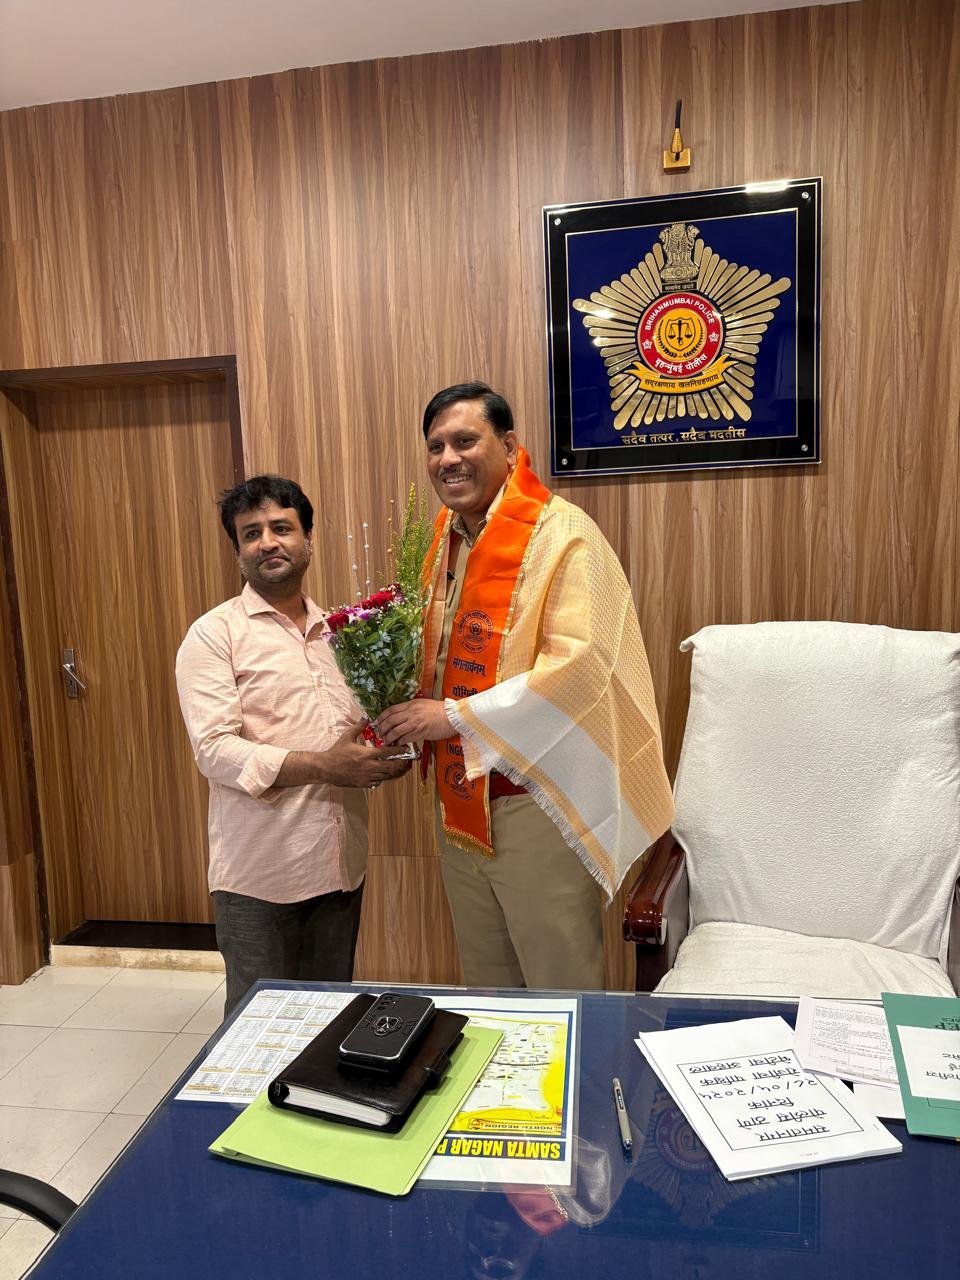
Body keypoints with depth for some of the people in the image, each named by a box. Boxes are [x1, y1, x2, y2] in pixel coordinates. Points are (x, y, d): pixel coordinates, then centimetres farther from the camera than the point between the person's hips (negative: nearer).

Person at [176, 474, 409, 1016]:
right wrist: (325, 767, -22)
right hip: (260, 871, -5)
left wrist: (387, 753, -4)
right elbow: (216, 750, -15)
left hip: (341, 863, 5)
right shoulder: (214, 635, -5)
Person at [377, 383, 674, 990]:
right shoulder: (447, 538, 9)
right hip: (460, 801, 7)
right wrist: (410, 706, -1)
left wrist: (453, 717, -23)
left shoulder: (563, 533, -14)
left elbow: (578, 666, -25)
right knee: (487, 983, 22)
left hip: (536, 798, -7)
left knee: (560, 988, 10)